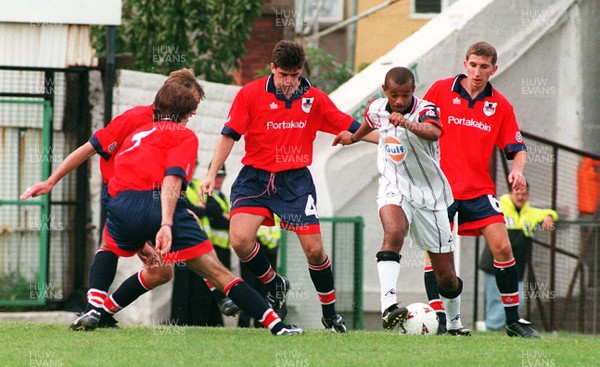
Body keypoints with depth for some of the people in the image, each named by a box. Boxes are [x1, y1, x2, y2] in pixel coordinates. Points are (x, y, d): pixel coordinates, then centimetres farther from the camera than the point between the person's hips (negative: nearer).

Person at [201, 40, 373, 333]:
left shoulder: (314, 99, 2)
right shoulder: (250, 94, -4)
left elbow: (352, 128, 8)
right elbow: (229, 135, -3)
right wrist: (212, 174, -10)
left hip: (295, 180, 1)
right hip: (255, 177, -1)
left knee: (313, 249, -5)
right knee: (240, 239, -19)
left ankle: (330, 313, 16)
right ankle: (274, 284, 10)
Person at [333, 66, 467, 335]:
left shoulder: (425, 110, -15)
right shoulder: (376, 109, 0)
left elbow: (434, 132, -40)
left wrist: (407, 123, -57)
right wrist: (354, 136, 42)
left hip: (430, 195, -2)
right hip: (394, 189, 2)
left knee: (446, 276, 4)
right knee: (394, 232, -35)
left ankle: (454, 322, 33)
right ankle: (388, 305, -46)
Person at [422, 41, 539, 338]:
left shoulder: (499, 105, 4)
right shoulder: (441, 90, -1)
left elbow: (517, 147, 6)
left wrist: (518, 169, -13)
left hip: (479, 189, 1)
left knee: (502, 247, -8)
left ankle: (513, 320, 1)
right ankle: (436, 317, 2)